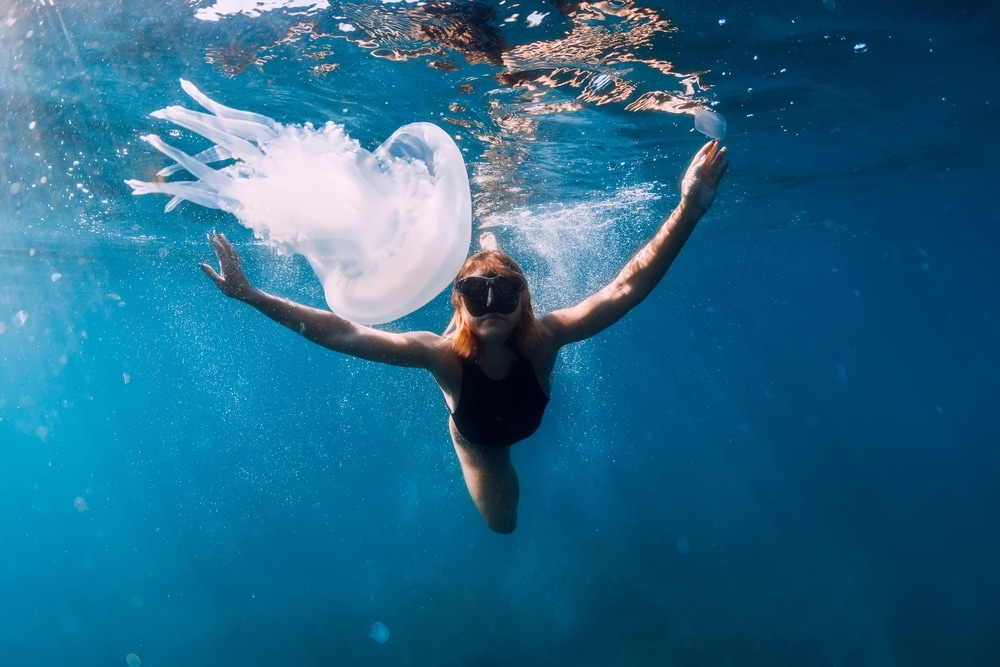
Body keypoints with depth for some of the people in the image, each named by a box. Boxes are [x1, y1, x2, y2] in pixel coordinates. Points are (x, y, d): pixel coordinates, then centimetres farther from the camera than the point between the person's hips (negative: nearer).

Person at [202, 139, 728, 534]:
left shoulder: (542, 339, -45)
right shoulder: (443, 354, -46)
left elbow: (626, 288, -53)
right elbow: (343, 334, -48)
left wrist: (689, 209, -66)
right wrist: (251, 295, -53)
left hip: (529, 421, 2)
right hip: (476, 439, -1)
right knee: (501, 523, 23)